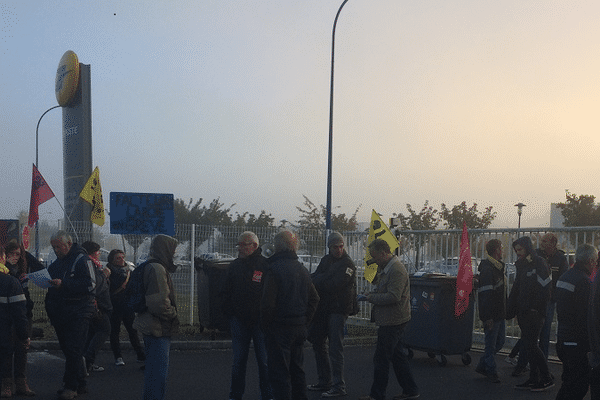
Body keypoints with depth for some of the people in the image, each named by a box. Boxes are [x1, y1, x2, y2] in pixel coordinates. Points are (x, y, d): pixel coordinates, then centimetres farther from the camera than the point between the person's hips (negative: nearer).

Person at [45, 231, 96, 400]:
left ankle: (71, 386, -3)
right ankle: (81, 384, 16)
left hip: (78, 312, -8)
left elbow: (89, 285, -18)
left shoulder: (82, 260, -7)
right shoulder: (56, 263, 19)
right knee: (68, 349, 9)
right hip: (60, 313, 8)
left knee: (73, 350, -8)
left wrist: (63, 284, -23)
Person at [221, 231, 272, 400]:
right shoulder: (235, 265, 8)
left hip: (260, 321, -4)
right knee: (238, 361, 9)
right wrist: (228, 312, 6)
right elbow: (227, 291, 15)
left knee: (264, 361, 4)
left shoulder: (265, 265, -6)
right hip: (239, 320, 4)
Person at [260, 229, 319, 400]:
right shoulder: (302, 269, 10)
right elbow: (314, 298, 14)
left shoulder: (275, 269, -14)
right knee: (297, 369, 17)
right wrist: (305, 320, 15)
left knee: (279, 373, -4)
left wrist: (265, 325, -5)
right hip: (300, 327, 8)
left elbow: (268, 302, -17)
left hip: (280, 328, -7)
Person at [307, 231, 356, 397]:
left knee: (335, 348, -11)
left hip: (338, 310, -8)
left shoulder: (348, 264, -9)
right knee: (318, 343, 14)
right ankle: (324, 381, 25)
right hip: (322, 309, 8)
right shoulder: (326, 260, 13)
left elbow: (334, 285, -19)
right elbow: (314, 279, 5)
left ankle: (338, 386, -9)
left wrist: (319, 282, -8)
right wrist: (326, 279, -15)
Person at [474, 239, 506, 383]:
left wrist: (505, 311, 21)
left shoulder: (498, 267, 14)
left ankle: (482, 366, 25)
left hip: (500, 313, 10)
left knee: (500, 341, 14)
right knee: (491, 343, 1)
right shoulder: (487, 270, -17)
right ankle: (491, 371, 12)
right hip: (491, 315, -10)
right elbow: (485, 295, -21)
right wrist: (488, 317, -23)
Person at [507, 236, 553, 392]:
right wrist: (510, 309, 15)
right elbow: (516, 289, 20)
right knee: (528, 344, 8)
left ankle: (547, 378, -1)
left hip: (534, 313, -8)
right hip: (523, 312, 8)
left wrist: (538, 309, -20)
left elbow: (544, 290, -15)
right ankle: (534, 379, 13)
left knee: (531, 344, -10)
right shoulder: (521, 265, 16)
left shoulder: (539, 265, -10)